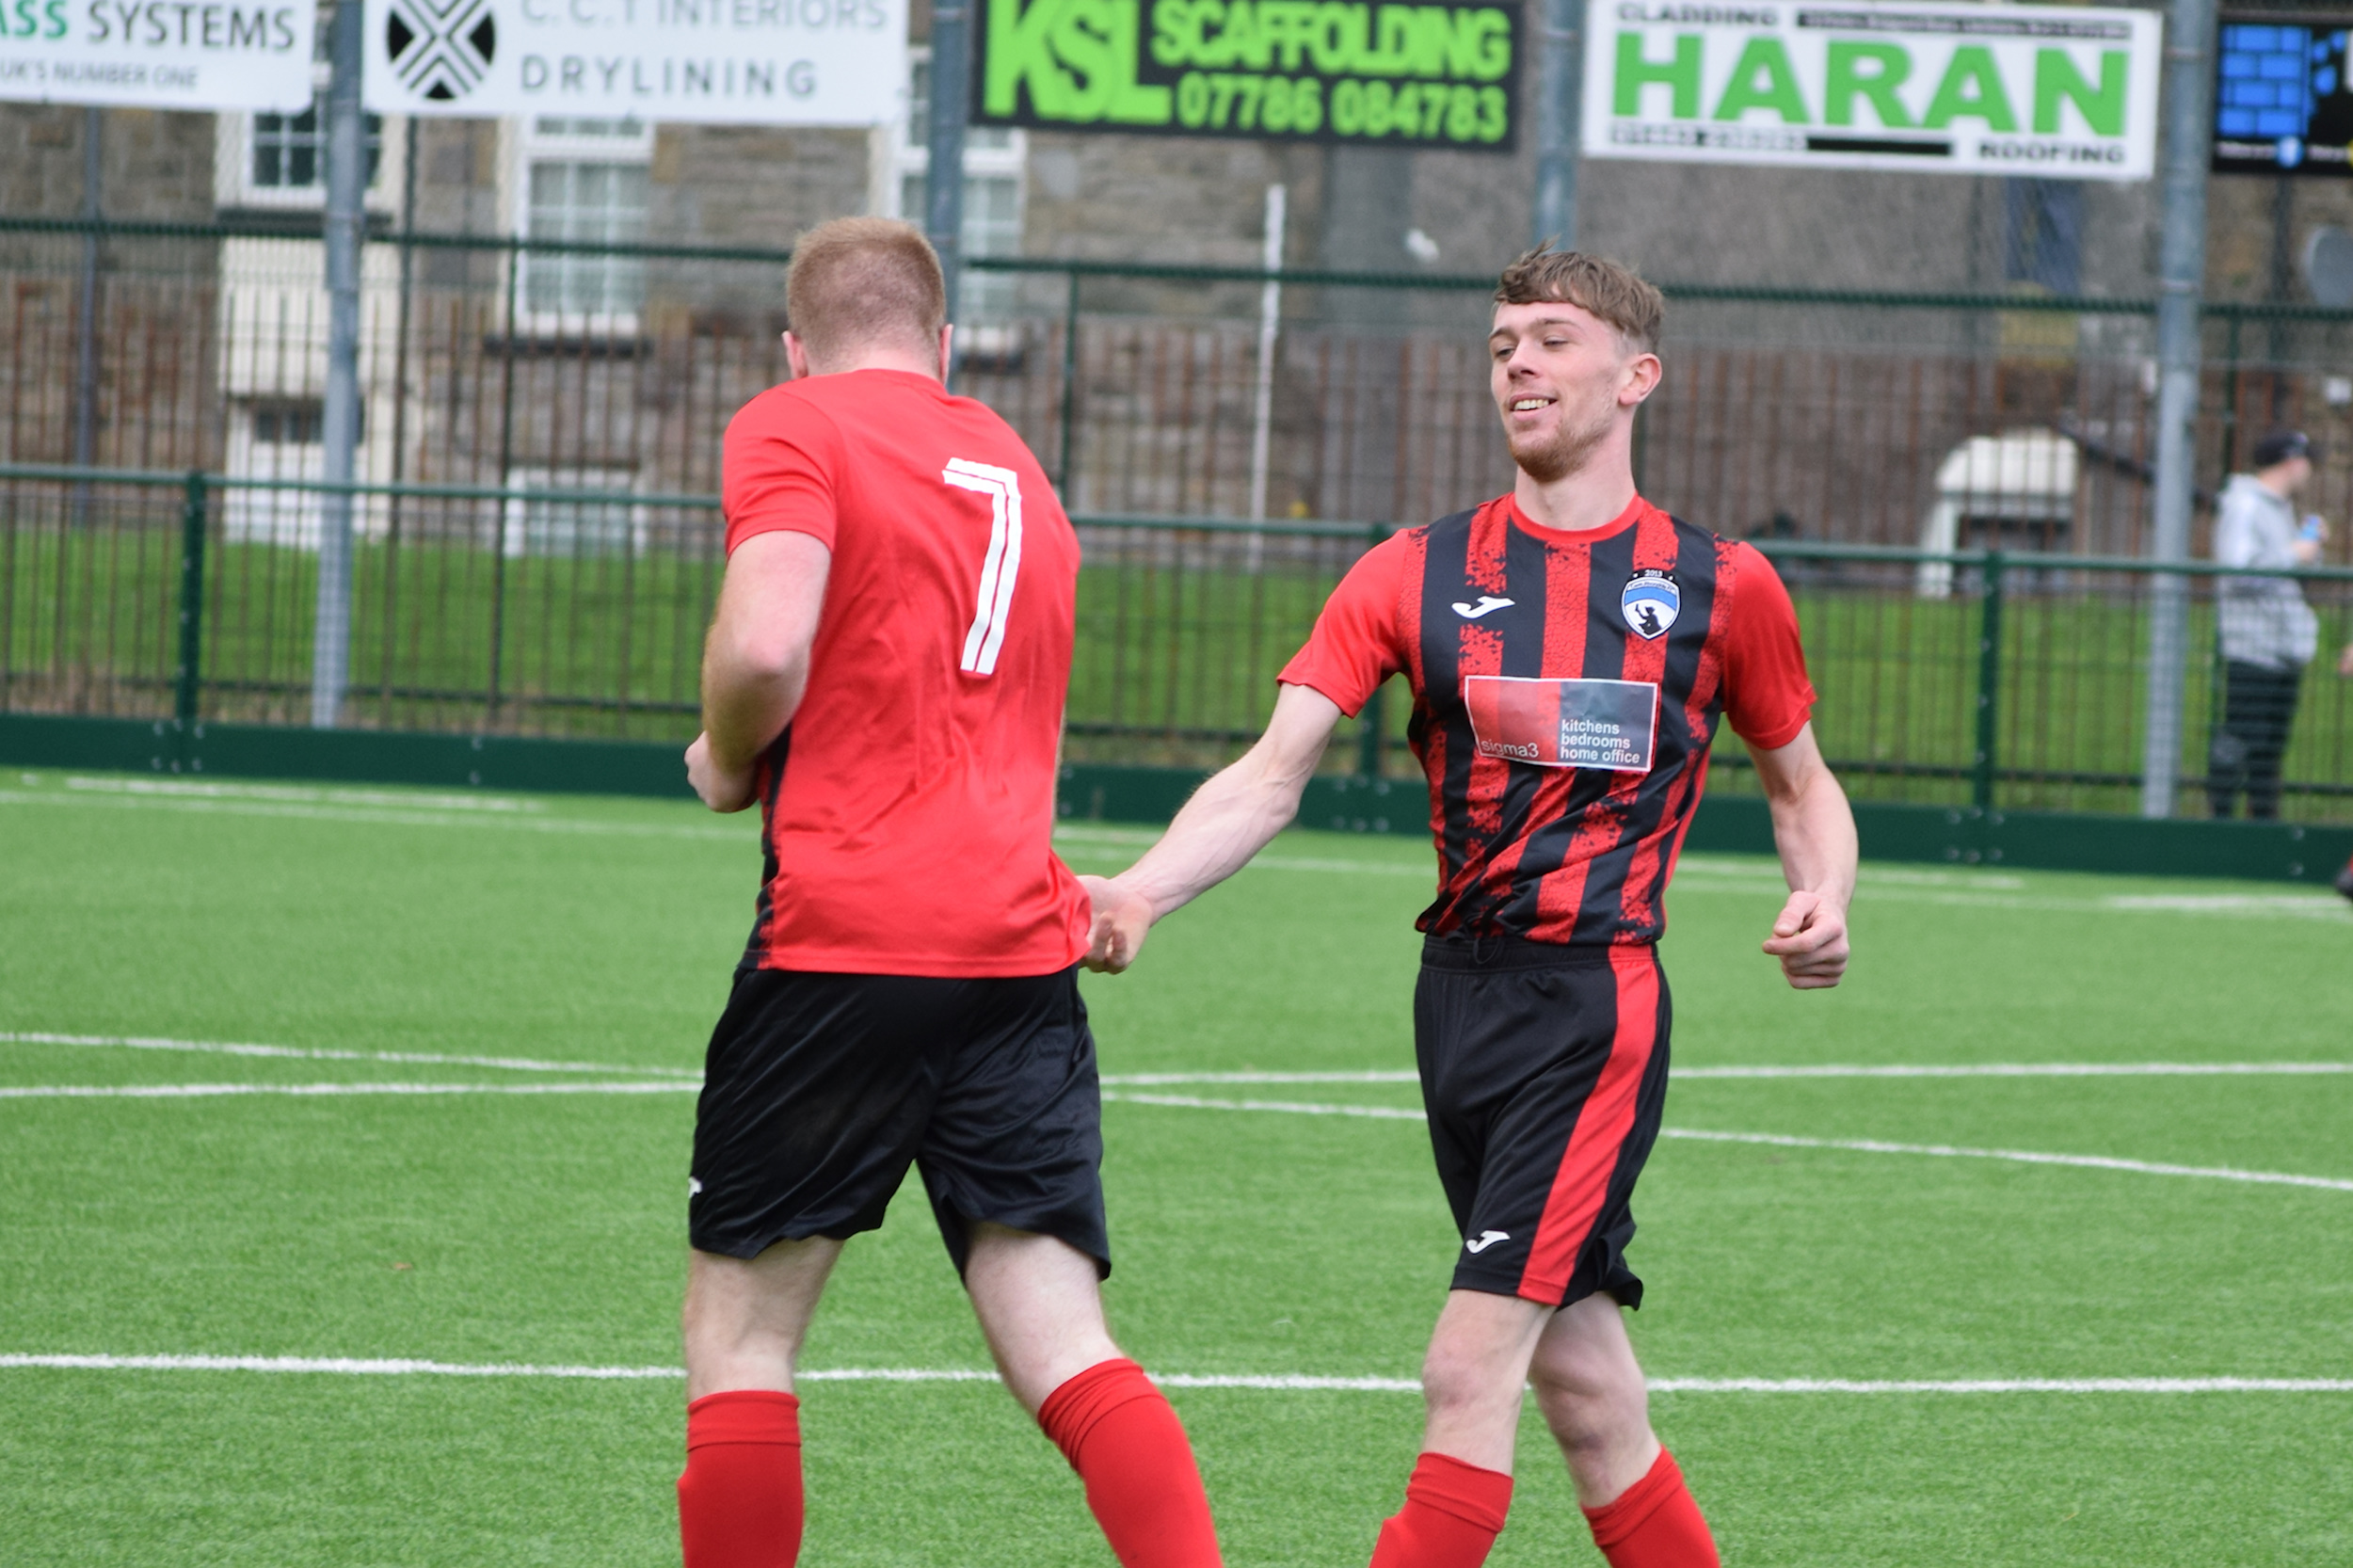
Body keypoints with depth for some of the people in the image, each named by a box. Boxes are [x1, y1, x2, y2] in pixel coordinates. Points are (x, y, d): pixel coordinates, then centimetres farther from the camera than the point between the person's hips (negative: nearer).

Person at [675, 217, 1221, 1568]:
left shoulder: (794, 428, 1)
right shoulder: (1019, 469, 22)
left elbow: (765, 648, -14)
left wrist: (728, 762, 3)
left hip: (846, 938, -5)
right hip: (1025, 948, 5)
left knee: (740, 1328, 7)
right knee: (1064, 1348, -1)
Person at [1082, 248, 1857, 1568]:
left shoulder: (1720, 586, 3)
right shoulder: (1416, 575, 8)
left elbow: (1802, 781, 17)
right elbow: (1272, 777, -1)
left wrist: (1824, 904, -4)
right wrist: (1139, 892, -18)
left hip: (1598, 1000, -4)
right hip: (1460, 997, 4)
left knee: (1471, 1371, -14)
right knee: (1584, 1394, 8)